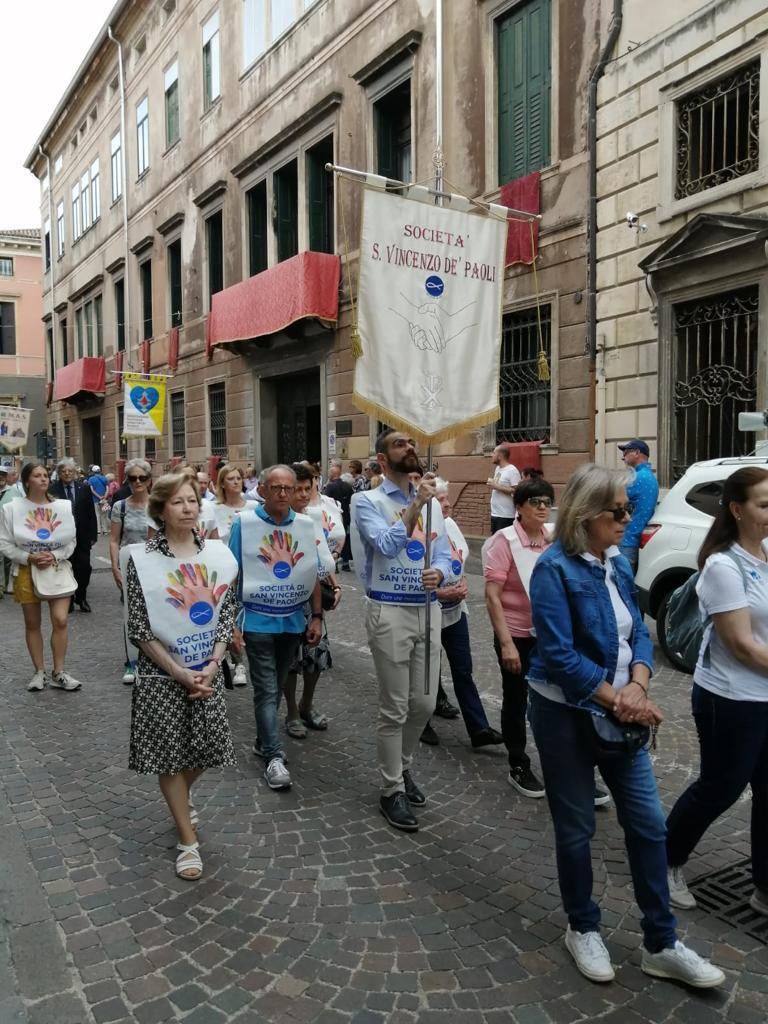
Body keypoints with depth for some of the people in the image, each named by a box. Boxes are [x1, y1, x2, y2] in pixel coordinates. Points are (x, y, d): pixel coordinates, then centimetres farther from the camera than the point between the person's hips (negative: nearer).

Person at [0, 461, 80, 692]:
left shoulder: (63, 507, -3)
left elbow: (71, 542, 2)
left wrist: (54, 556, -14)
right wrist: (29, 557, -17)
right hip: (26, 571, 0)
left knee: (60, 621, -8)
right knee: (32, 624, 10)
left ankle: (58, 673, 5)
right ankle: (40, 672, 23)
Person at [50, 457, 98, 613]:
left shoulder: (84, 489, 3)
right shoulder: (52, 490, -4)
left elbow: (91, 514, 5)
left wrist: (93, 534, 2)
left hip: (82, 536, 2)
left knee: (84, 568, 1)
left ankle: (81, 598, 18)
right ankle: (68, 600, 18)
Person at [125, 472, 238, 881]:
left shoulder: (217, 553, -1)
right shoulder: (141, 559, -11)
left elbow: (227, 613, 2)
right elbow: (139, 628, -12)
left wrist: (212, 664, -10)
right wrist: (179, 672, -15)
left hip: (207, 670, 3)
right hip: (161, 674, -3)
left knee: (205, 747, 12)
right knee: (170, 753, 5)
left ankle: (180, 799, 45)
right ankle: (188, 839, 23)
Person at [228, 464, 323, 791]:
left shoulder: (305, 525, 2)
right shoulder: (244, 523, -8)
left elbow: (313, 575, 7)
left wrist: (316, 617, 4)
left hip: (293, 620, 4)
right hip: (258, 620, -4)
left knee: (276, 687, 17)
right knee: (266, 690, -2)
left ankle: (262, 741, 34)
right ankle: (274, 756, 3)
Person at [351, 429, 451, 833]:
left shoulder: (432, 503, 11)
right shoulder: (367, 501, -6)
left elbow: (443, 556, 8)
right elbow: (387, 545, -22)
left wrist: (438, 572, -14)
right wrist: (415, 504, -24)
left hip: (428, 610, 6)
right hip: (389, 612, -5)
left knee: (424, 704, 13)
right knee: (395, 708, 2)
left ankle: (402, 768, 38)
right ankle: (391, 790, 20)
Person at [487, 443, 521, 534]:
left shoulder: (512, 470, -15)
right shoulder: (497, 468, 14)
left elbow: (516, 491, -22)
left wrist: (497, 486, -20)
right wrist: (492, 484, 5)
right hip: (494, 514, 9)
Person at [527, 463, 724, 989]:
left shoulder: (618, 562, 3)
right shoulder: (555, 568, -18)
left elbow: (638, 632, 3)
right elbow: (558, 655, -23)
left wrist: (638, 687, -14)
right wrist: (618, 700, -21)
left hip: (619, 713, 6)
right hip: (566, 714, -6)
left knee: (648, 822, 10)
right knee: (577, 826, 10)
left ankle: (662, 945, 26)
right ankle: (583, 929, 33)